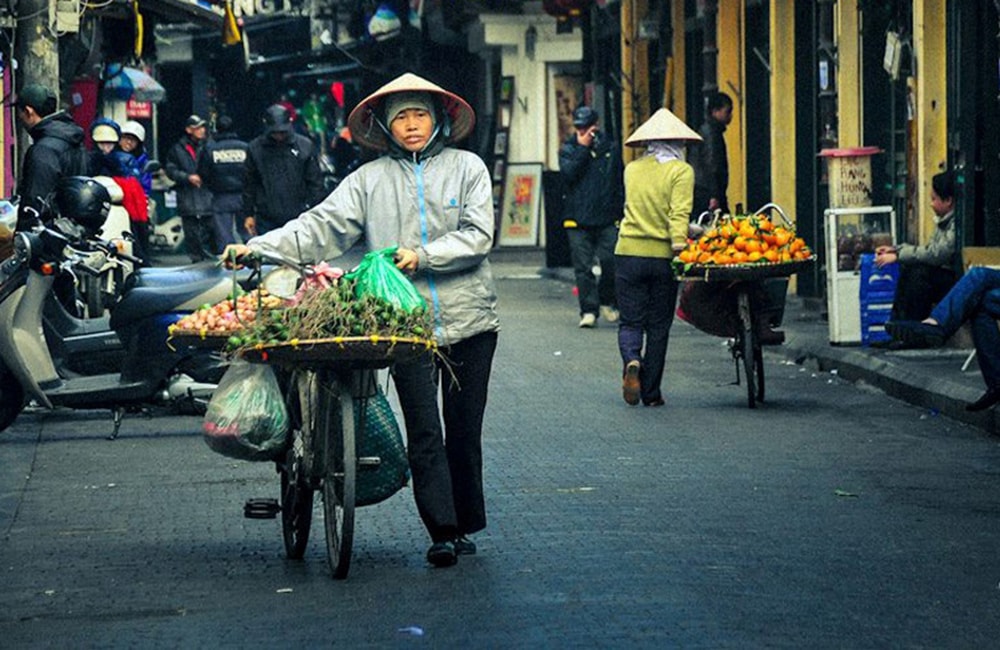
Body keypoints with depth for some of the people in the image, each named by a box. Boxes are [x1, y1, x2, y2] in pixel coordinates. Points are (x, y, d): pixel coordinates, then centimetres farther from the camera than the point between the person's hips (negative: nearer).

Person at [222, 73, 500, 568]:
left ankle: (465, 526, 17)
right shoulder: (371, 178, 9)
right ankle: (442, 532, -8)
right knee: (424, 433, -8)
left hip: (469, 320, 0)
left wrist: (421, 255, -13)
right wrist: (260, 248, -9)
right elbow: (321, 226, 2)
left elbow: (477, 235, -2)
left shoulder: (466, 167, 7)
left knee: (464, 430, 6)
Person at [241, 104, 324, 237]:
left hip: (297, 217, -1)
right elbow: (249, 185, 8)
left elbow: (315, 182, 1)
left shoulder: (305, 146, -1)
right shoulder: (255, 148, 2)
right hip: (266, 220, 1)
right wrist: (248, 214, 6)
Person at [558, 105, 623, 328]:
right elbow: (568, 174, -11)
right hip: (579, 219, 0)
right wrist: (583, 148, -11)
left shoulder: (610, 147, 10)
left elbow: (620, 182, 14)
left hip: (607, 218, 1)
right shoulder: (568, 149, 6)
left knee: (611, 262, -8)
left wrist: (621, 213, 10)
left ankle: (607, 302, 14)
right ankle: (589, 310, 3)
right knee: (583, 267, -2)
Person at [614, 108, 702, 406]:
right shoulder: (681, 171, -4)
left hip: (629, 252, 2)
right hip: (662, 256, -2)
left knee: (630, 321, 8)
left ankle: (631, 361, -22)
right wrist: (679, 242, -21)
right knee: (658, 327, 9)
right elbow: (679, 213, -17)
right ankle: (651, 392, 11)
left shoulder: (632, 169, 10)